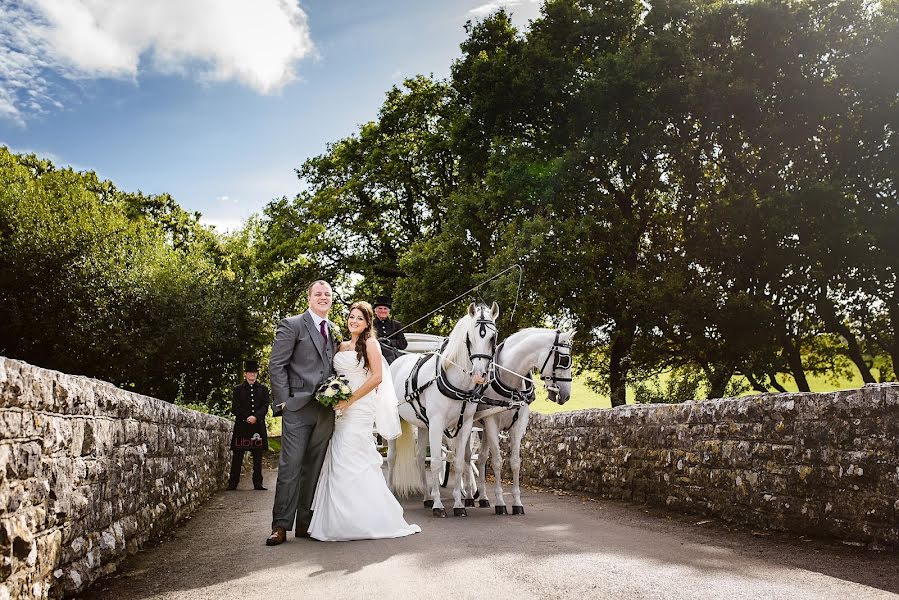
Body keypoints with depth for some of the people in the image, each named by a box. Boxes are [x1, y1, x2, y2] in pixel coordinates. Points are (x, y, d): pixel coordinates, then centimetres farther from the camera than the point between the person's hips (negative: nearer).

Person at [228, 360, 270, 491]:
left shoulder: (263, 389, 12)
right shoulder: (238, 389, 9)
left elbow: (265, 406, 3)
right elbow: (235, 408, 1)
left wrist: (255, 417, -13)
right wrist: (246, 418, -12)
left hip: (258, 426, 1)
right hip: (241, 426, -1)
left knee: (258, 456, 2)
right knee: (237, 456, -1)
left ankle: (258, 483, 7)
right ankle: (232, 483, 4)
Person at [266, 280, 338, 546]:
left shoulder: (333, 330, 16)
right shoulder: (292, 325, -1)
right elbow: (276, 365, -5)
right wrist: (283, 401, -11)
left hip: (326, 410, 5)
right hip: (298, 407, -5)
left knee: (313, 468, 9)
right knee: (290, 466, -5)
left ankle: (305, 523, 17)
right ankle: (281, 525, 3)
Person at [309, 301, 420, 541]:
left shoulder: (370, 343, -2)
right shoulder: (342, 346, 18)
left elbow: (377, 377, -11)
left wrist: (350, 400, -14)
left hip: (359, 408, -7)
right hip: (341, 409, 7)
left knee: (349, 460, -9)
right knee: (338, 461, 5)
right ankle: (342, 520, 14)